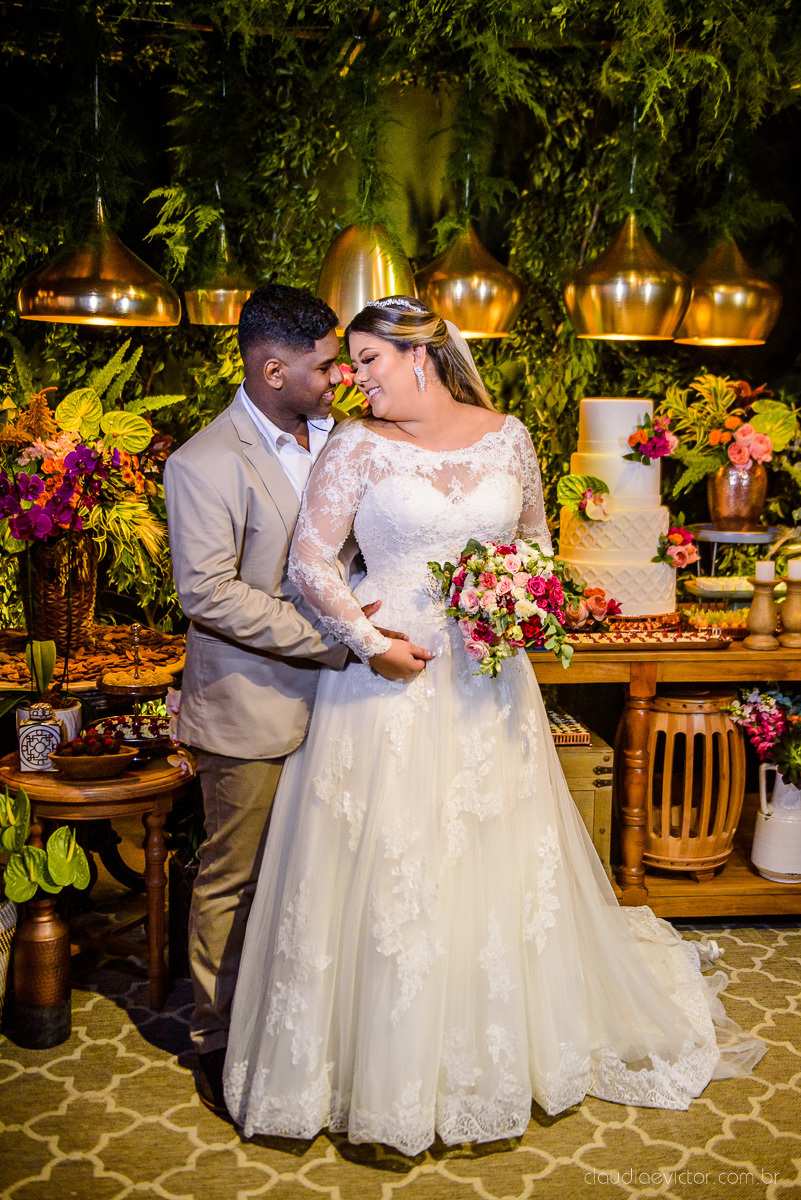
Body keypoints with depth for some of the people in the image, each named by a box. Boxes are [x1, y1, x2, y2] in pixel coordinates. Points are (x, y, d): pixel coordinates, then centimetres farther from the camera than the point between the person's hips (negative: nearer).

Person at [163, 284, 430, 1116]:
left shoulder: (336, 437, 7)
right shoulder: (205, 465, -15)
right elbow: (208, 593, -21)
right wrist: (335, 641, -22)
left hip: (327, 699, 6)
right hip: (250, 711, -6)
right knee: (235, 881, 9)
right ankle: (218, 1042, 27)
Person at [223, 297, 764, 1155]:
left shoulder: (506, 437, 4)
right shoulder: (356, 448, -3)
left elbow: (536, 539, 14)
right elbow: (309, 561, -6)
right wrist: (368, 641, -15)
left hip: (488, 682, 2)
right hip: (390, 682, -2)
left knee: (501, 865, 12)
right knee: (382, 873, 3)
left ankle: (500, 1056, 35)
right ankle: (385, 1067, 22)